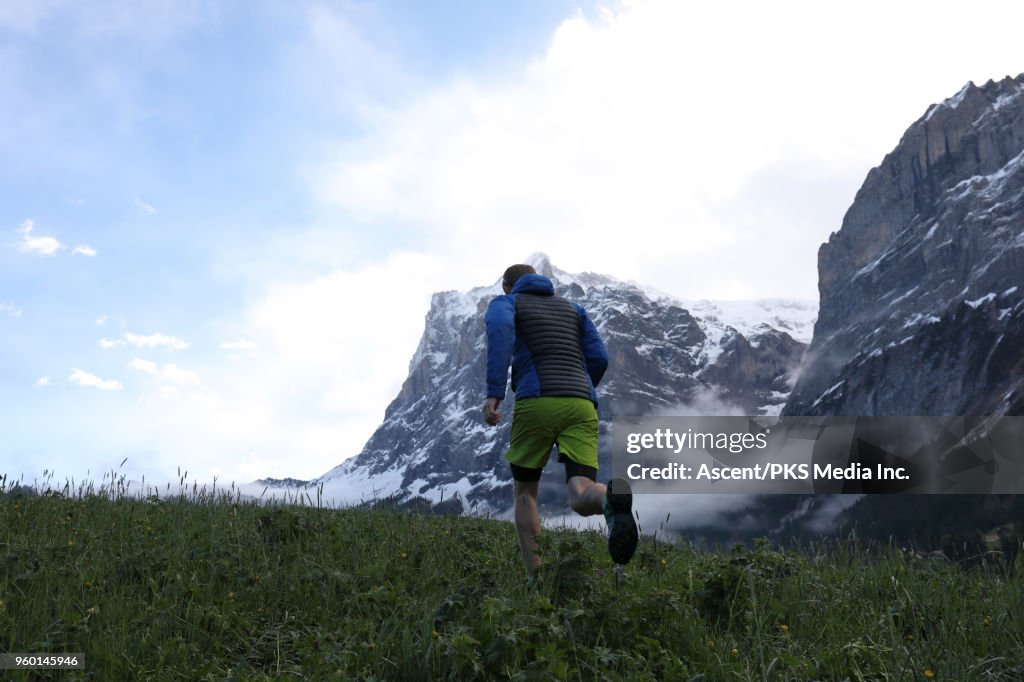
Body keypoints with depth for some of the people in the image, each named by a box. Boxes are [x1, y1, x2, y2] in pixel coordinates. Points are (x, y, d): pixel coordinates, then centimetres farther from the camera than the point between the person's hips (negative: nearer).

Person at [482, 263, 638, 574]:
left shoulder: (505, 303, 17)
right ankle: (612, 497, -44)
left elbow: (500, 328, -9)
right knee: (580, 497, -8)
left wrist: (494, 393, -17)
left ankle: (536, 575, 6)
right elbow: (599, 359, 18)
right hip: (582, 405, 3)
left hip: (535, 402, -3)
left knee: (524, 491, 16)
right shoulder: (572, 308, 29)